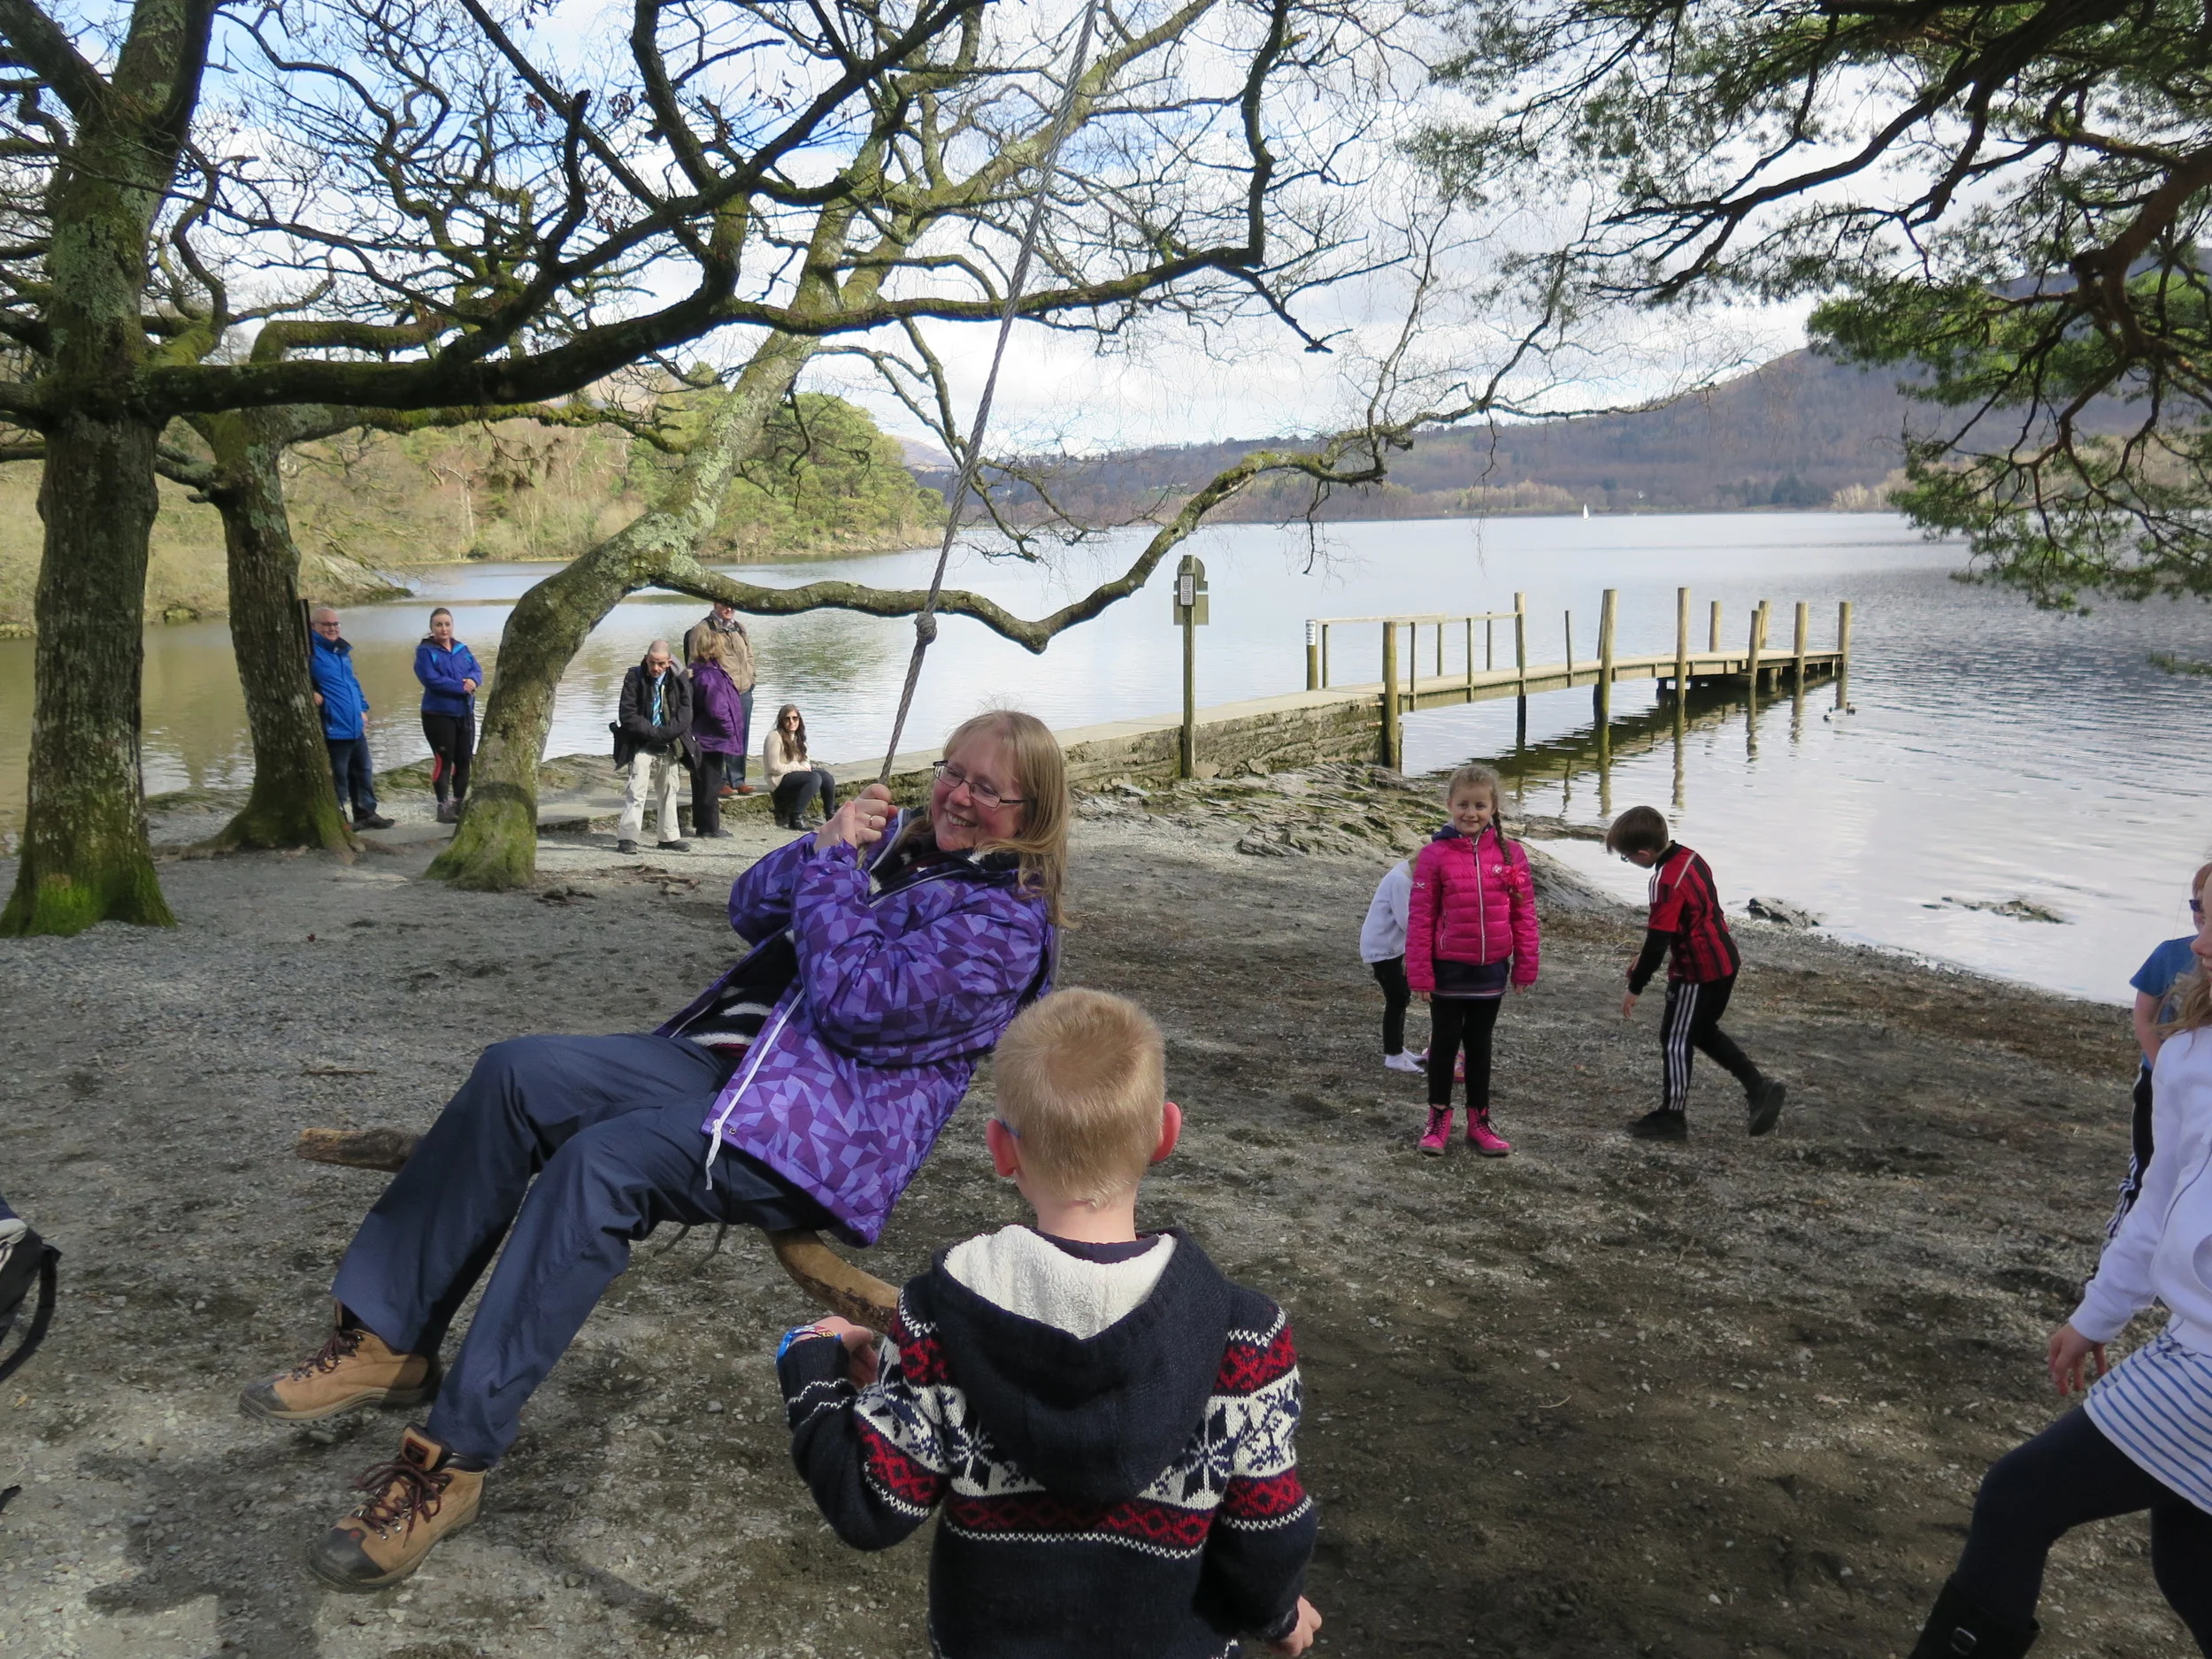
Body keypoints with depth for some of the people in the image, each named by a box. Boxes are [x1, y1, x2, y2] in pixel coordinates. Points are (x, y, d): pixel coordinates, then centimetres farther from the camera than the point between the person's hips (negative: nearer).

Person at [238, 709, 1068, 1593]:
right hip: (725, 1056, 9)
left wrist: (831, 866, -9)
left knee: (599, 1163, -30)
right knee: (518, 1072, -14)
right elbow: (750, 908, 20)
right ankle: (385, 1340, -9)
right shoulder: (901, 840, 19)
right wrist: (823, 846, 2)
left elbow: (857, 1004, -19)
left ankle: (451, 1460, -24)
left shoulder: (1005, 916, -8)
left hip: (818, 1130, -8)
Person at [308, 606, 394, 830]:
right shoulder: (310, 651, -10)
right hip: (334, 728, -9)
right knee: (338, 778, -3)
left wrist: (363, 709, 17)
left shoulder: (342, 649, 16)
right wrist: (310, 694, -26)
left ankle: (366, 813, 28)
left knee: (363, 772, 16)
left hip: (356, 727, 9)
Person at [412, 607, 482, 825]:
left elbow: (477, 670, 4)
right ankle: (443, 807, 1)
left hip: (465, 714, 6)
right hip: (439, 715, -6)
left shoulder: (462, 649, 11)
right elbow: (432, 680, -19)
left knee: (464, 760, 10)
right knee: (443, 760, -5)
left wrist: (473, 680, -20)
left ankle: (460, 803, 21)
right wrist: (462, 687, -18)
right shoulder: (425, 651, -8)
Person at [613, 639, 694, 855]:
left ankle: (670, 837, 22)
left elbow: (685, 715, -6)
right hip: (642, 745, -3)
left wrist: (663, 734, -17)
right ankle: (627, 837, -11)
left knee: (668, 791, 13)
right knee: (636, 790, -11)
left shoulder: (679, 681, -3)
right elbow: (628, 715, -11)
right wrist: (653, 733, -16)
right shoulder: (634, 678, -8)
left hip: (669, 746, 3)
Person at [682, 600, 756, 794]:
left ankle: (738, 780, 18)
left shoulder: (740, 629, 18)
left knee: (741, 738, 10)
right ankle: (720, 782, 2)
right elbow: (695, 660, -5)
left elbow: (749, 657, 26)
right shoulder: (702, 629, -3)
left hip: (743, 691, 7)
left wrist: (751, 677, 13)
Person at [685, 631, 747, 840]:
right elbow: (717, 710, -25)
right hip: (712, 737, -10)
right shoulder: (710, 677, -22)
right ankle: (710, 827, 5)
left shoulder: (697, 672, 9)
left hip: (700, 736, 10)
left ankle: (701, 823, 24)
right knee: (711, 783, -1)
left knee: (701, 782, 15)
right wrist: (730, 731, -11)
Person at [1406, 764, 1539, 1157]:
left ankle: (1479, 1121, 26)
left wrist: (1525, 966, 2)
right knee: (1445, 1042, 11)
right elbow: (1420, 918, -9)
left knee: (1479, 1044, 15)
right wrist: (1420, 974, -10)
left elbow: (1524, 914, 2)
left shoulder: (1510, 853, -3)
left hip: (1491, 971, 2)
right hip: (1448, 969, -2)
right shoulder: (1434, 855, -10)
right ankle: (1439, 1118, 24)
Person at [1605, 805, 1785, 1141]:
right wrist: (1644, 958, 19)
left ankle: (1672, 1117, 13)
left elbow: (1657, 941, -23)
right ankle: (1758, 1086, 24)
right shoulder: (1689, 857, 4)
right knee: (1702, 1031, 25)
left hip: (1699, 972, -9)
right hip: (1723, 962, 9)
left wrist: (1634, 989, -14)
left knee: (1675, 1040, 4)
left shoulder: (1667, 882, -26)